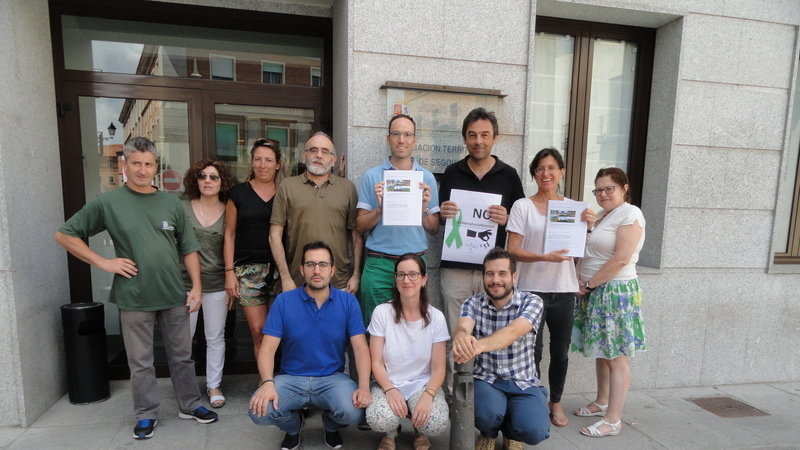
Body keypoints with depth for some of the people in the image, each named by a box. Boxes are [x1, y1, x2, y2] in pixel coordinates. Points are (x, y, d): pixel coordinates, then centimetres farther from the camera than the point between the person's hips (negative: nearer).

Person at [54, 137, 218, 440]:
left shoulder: (171, 203, 4)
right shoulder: (107, 203, -2)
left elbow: (188, 248, 7)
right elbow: (64, 235, 2)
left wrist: (196, 286, 0)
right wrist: (103, 262, -7)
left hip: (174, 296, 2)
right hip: (134, 299, -2)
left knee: (182, 356, 14)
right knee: (140, 362, 11)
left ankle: (190, 405, 30)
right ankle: (146, 415, 29)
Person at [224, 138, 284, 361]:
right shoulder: (239, 193, 6)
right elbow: (230, 234, 8)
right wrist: (229, 272, 1)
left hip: (280, 268, 0)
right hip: (249, 268, 0)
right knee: (258, 331, 1)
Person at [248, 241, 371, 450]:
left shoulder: (348, 302, -5)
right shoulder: (284, 301, -6)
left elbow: (360, 348, -7)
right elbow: (267, 348, -7)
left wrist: (364, 386, -23)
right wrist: (267, 383, -26)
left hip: (332, 378, 0)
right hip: (291, 378, 1)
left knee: (353, 412, -29)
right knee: (260, 412, -25)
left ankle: (331, 425, 13)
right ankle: (293, 426, 14)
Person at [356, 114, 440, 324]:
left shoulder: (427, 178, 6)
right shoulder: (372, 176, 2)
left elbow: (434, 229, 7)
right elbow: (361, 227, 1)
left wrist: (424, 208, -12)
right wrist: (379, 208, -15)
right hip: (379, 265, -1)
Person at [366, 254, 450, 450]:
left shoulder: (436, 317, -7)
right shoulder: (382, 312, -9)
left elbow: (438, 369, -5)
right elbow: (376, 362, -6)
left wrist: (428, 395, -23)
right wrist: (390, 390, -23)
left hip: (423, 384, 1)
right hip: (388, 383, 0)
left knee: (437, 424, -28)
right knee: (380, 421, -31)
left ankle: (421, 433, 12)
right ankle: (390, 434, 9)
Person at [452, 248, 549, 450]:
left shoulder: (531, 302, -9)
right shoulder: (473, 303, -4)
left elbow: (513, 332, -29)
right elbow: (462, 327, -26)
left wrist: (479, 345, -51)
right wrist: (461, 337, -54)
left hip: (523, 382, 0)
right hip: (486, 380, 0)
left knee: (534, 431, -25)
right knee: (487, 414, -31)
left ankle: (510, 433, 14)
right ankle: (489, 432, 9)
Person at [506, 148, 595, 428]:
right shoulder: (523, 206, -4)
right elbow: (512, 250, -9)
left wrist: (586, 225, -6)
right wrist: (544, 257, -23)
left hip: (564, 289, 4)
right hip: (532, 289, -3)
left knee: (560, 351, 13)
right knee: (533, 350, 5)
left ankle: (556, 403, 33)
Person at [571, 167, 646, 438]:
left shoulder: (630, 214, -10)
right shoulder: (599, 216, 16)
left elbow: (621, 259, -18)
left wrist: (589, 284, -12)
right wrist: (584, 285, 3)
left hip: (616, 291, -8)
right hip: (594, 292, 8)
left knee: (617, 357, -3)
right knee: (600, 351, 16)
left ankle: (613, 420, 3)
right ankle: (601, 403, 30)